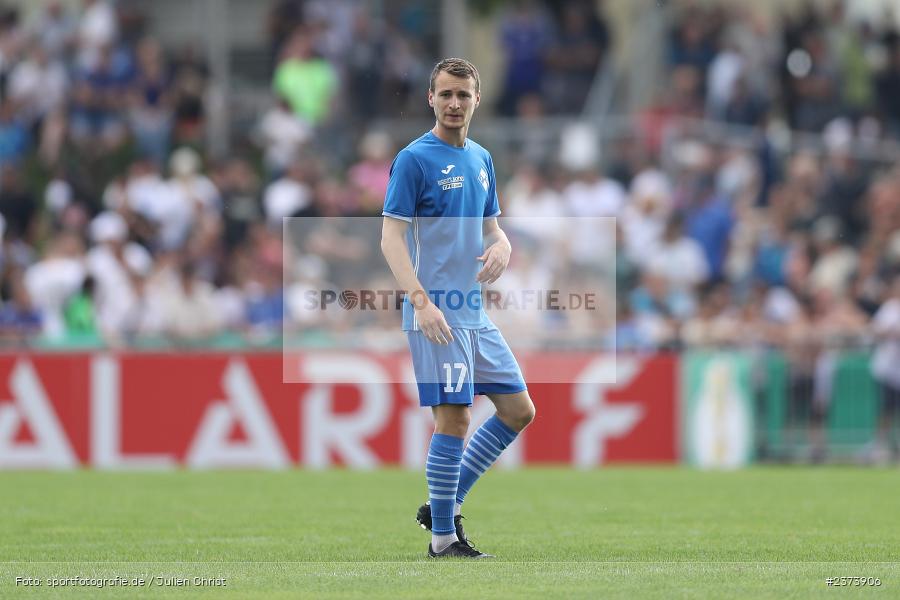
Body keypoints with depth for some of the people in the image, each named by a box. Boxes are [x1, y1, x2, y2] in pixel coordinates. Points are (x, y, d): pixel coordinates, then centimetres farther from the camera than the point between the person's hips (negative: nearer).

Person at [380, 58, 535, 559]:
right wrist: (421, 300, -24)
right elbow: (391, 237, -13)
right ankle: (443, 536, 0)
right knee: (454, 419, -9)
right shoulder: (414, 159, -8)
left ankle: (446, 503, 17)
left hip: (476, 313, 8)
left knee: (519, 411, 9)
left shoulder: (481, 159, 15)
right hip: (437, 312, -8)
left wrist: (502, 247, -2)